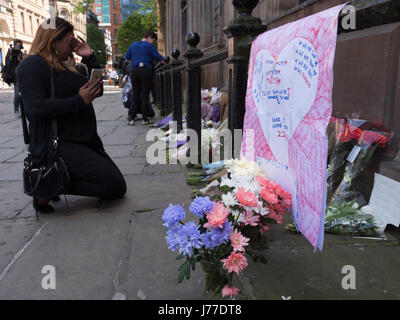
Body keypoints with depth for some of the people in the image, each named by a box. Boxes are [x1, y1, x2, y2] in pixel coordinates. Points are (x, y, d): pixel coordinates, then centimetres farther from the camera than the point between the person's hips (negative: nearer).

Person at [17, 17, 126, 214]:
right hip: (56, 144, -9)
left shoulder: (65, 67, 20)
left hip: (85, 142, 9)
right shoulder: (32, 65, -7)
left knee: (118, 190, 7)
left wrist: (89, 58, 10)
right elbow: (35, 107, -20)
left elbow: (98, 91, 18)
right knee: (114, 184, -18)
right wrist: (79, 101, -19)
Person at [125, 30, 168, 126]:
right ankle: (145, 119, 0)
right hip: (145, 71, -5)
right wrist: (165, 58, 13)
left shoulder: (133, 45, 16)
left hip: (134, 71, 5)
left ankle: (132, 118, 4)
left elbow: (127, 57, 21)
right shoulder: (149, 46, -1)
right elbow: (158, 57, -5)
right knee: (145, 95, -1)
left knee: (135, 95, 8)